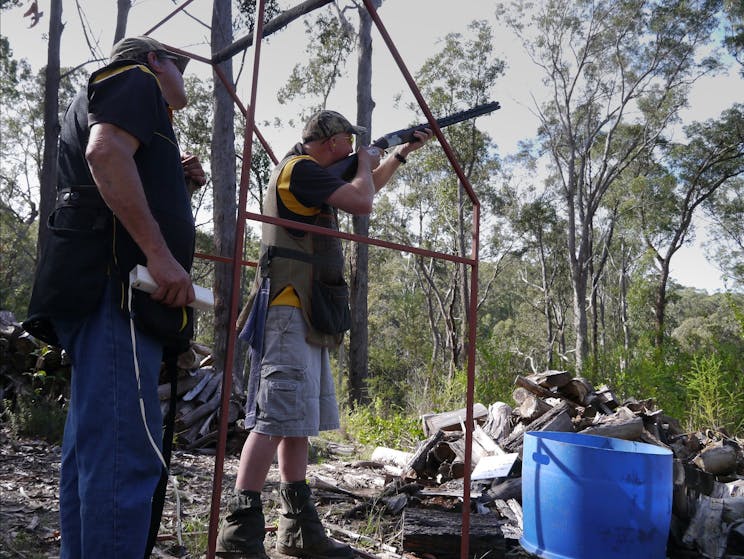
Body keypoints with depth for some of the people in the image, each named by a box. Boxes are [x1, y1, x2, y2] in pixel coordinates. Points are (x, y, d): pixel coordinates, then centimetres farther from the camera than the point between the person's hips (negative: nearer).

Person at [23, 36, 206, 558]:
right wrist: (161, 255, -22)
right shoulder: (134, 79, 6)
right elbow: (106, 152, -16)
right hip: (116, 282, -11)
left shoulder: (105, 96, 35)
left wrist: (177, 180, 18)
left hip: (105, 289, 11)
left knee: (92, 450, 10)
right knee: (127, 452, -15)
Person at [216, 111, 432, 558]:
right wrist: (366, 163, 6)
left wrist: (403, 153, 34)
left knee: (300, 421, 9)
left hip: (306, 313, 10)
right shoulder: (301, 168, -7)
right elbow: (363, 203, -14)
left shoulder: (308, 174, 23)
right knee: (277, 420, -14)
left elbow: (363, 191, 37)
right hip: (290, 311, -10)